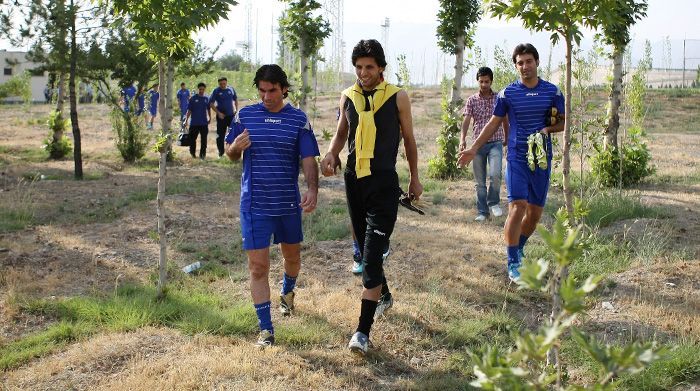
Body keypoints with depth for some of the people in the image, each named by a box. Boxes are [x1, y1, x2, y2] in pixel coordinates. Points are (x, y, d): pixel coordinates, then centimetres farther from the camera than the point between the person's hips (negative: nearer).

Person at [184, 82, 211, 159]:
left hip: (204, 123, 2)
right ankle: (192, 153, 26)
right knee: (192, 138, 7)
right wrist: (186, 120, -8)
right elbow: (189, 110, -3)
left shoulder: (206, 98, 6)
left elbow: (208, 109, 16)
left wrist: (210, 118, 13)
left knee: (204, 140, 2)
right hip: (194, 123, -2)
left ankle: (202, 154, 9)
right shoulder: (193, 99, -4)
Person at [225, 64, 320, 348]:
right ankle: (266, 330, 4)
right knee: (258, 267, -4)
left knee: (292, 255, 20)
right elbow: (231, 154, 10)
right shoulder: (245, 116, 1)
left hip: (289, 203, 1)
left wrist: (312, 190, -22)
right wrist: (237, 146, -14)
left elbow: (309, 159, -5)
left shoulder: (298, 119, -1)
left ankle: (287, 293, 52)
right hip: (254, 204, -1)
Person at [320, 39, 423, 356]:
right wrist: (331, 154, -4)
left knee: (373, 253, -12)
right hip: (354, 179, 5)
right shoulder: (348, 97, 7)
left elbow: (409, 139, 7)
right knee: (365, 248, 18)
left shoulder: (397, 98, -2)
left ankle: (363, 330, -13)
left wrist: (415, 178, 11)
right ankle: (383, 296, 44)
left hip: (384, 183, -5)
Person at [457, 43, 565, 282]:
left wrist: (548, 129, -12)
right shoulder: (508, 93, 1)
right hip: (517, 158, -2)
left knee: (535, 213, 8)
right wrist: (473, 149, 5)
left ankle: (519, 249, 32)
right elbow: (494, 123, 10)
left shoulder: (552, 92, 4)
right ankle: (513, 264, -8)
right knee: (518, 207, -15)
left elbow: (564, 122, 10)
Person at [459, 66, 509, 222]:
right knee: (480, 181, 5)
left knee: (495, 174, -21)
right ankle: (482, 212, 16)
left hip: (496, 143, -1)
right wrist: (462, 139, -24)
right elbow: (466, 120, -8)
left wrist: (507, 139, 26)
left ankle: (494, 202, 3)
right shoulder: (472, 100, 3)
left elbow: (505, 120, 16)